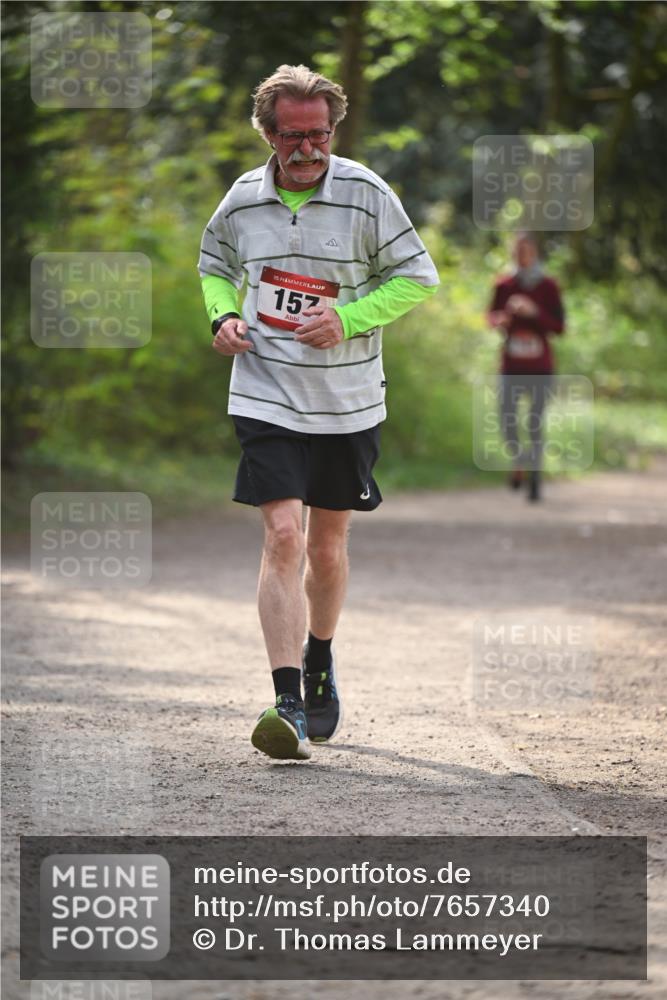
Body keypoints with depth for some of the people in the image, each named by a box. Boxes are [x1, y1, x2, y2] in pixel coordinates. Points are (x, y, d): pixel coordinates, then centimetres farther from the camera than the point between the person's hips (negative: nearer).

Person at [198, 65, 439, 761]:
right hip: (267, 396, 0)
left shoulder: (366, 195, -7)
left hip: (347, 402, 0)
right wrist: (223, 317, -2)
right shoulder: (243, 200, 0)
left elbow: (416, 277, -1)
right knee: (282, 537, -15)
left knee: (327, 546, 13)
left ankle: (320, 668, 39)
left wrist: (347, 318, -14)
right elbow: (216, 265, 19)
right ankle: (287, 704, -20)